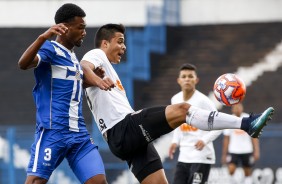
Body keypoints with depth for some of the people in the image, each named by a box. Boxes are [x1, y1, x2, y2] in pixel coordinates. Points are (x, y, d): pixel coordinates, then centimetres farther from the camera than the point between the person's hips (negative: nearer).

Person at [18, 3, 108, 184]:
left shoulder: (73, 57, 21)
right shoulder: (50, 48, -5)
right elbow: (23, 63, -26)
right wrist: (43, 37, -39)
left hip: (80, 134, 8)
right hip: (52, 132, -8)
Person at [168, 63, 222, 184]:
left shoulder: (203, 101, -13)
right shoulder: (175, 99, 6)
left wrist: (205, 140, -24)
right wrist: (175, 141, 8)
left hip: (201, 157, -7)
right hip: (183, 157, 7)